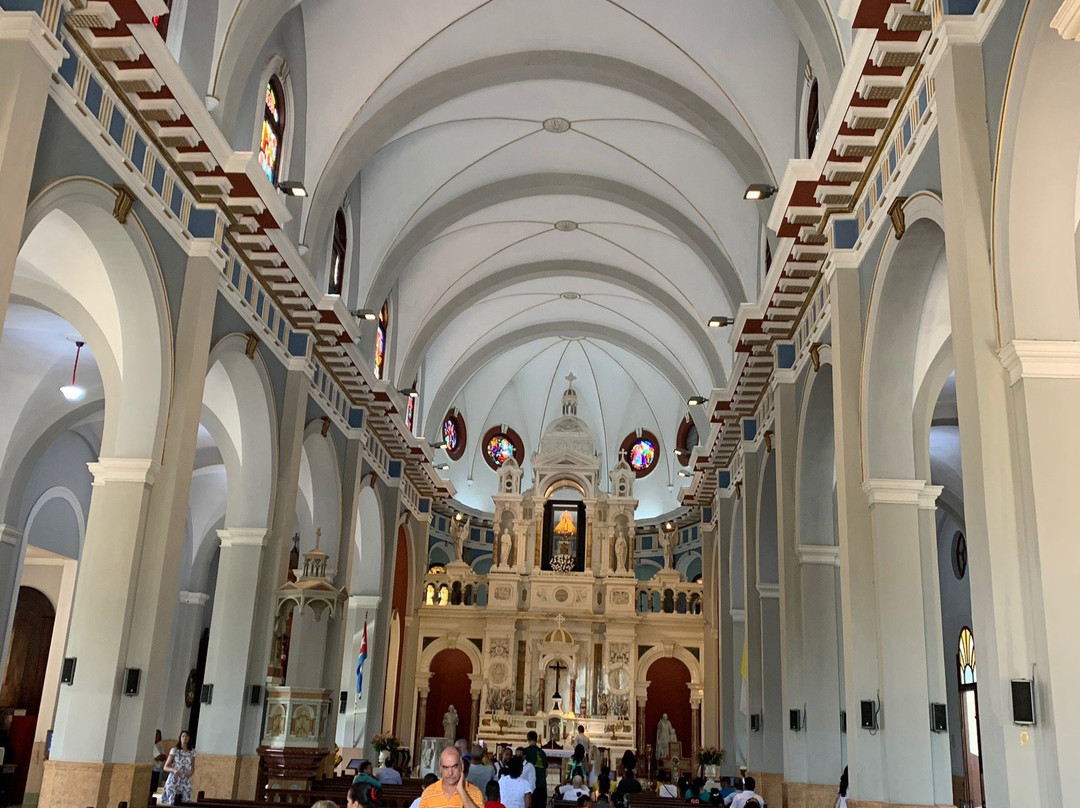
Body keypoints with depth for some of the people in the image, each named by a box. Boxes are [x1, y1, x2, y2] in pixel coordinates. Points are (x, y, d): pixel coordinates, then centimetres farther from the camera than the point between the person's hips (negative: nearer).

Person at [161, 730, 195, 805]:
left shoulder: (192, 752, 6)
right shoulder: (174, 750, -2)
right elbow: (165, 767, -1)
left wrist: (191, 772, -8)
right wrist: (174, 770, -21)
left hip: (186, 781, 3)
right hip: (173, 780, -3)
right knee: (170, 803, -8)